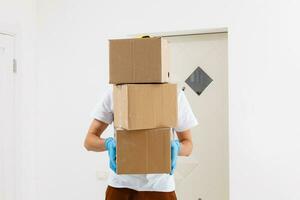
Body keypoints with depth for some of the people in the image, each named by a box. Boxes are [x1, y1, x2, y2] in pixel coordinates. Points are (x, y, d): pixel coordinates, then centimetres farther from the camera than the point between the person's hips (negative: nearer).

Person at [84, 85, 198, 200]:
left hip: (158, 185, 0)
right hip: (121, 183, 0)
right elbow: (89, 140, -5)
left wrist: (176, 146, -22)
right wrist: (108, 143, -26)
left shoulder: (176, 94, -7)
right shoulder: (113, 93, -7)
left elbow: (188, 144, 1)